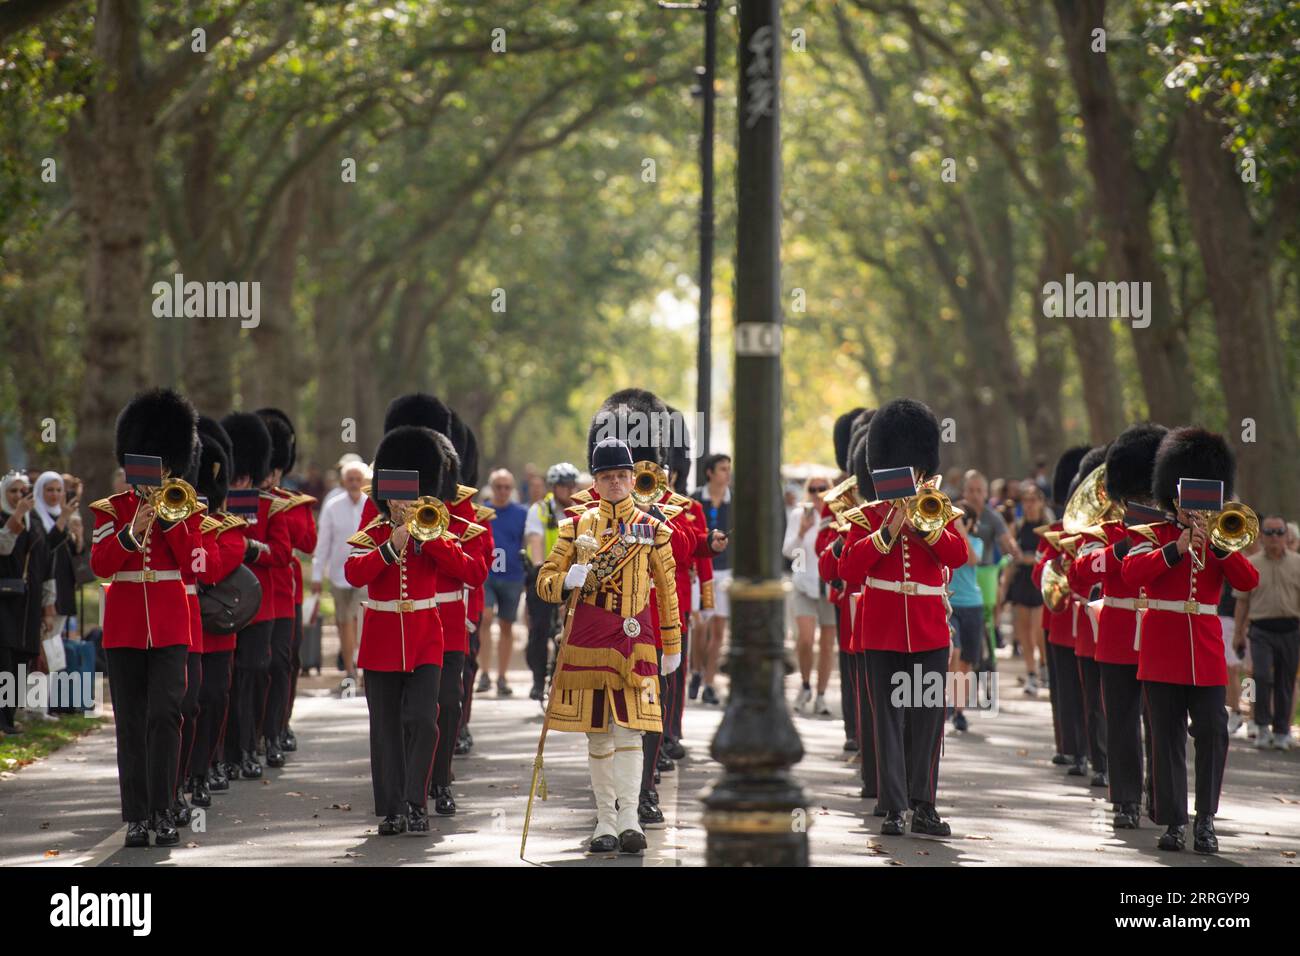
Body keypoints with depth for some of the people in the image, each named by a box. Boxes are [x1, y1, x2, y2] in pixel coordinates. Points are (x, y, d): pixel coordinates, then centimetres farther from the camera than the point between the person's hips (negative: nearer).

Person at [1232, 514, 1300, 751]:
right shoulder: (1251, 565, 5)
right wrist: (1239, 634, 6)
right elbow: (1242, 601, 8)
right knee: (1262, 676, -15)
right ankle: (1262, 727, -3)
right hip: (1261, 629, -1)